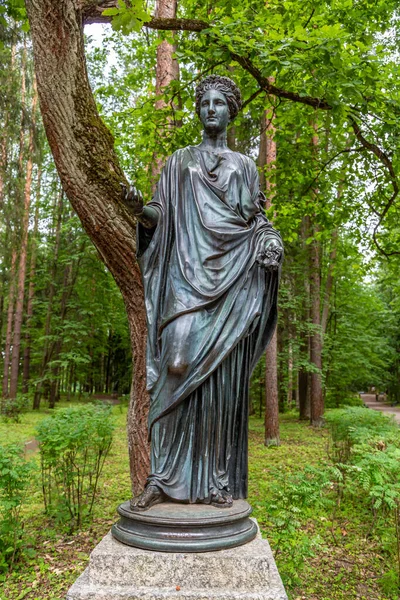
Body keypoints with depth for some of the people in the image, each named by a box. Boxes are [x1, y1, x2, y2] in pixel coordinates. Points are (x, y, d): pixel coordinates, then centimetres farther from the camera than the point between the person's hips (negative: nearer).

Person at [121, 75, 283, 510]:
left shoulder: (244, 165, 21)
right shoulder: (179, 161, 19)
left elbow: (255, 220, 16)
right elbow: (160, 215, 10)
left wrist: (270, 242, -6)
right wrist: (139, 208, -13)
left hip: (231, 278, 1)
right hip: (187, 272, 0)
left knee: (222, 378, -4)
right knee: (177, 368, -13)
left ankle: (218, 481, 4)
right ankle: (164, 477, -4)